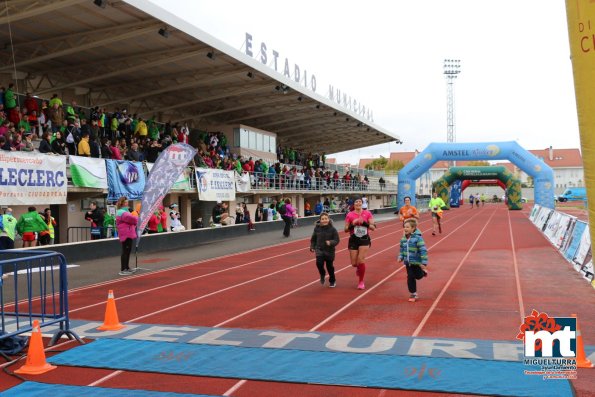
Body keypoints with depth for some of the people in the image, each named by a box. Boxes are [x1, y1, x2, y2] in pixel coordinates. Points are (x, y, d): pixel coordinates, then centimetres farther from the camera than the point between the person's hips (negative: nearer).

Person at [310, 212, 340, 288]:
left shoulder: (332, 229, -11)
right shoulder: (317, 228, -3)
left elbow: (336, 240, -11)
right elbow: (313, 239, 10)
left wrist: (330, 243, -29)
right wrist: (312, 247, 5)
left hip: (329, 251, -1)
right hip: (319, 249, 1)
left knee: (329, 266, 10)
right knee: (319, 263, -21)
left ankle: (332, 280, 36)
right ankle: (322, 274, 11)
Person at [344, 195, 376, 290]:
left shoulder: (367, 213, -2)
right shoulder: (349, 215, -2)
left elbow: (373, 227, -3)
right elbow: (346, 229, 1)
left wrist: (365, 223, -20)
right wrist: (352, 224, -18)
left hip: (365, 239, -1)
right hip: (353, 239, 1)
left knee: (361, 261, -13)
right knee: (354, 263, 3)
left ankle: (361, 282, 8)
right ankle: (359, 268, 42)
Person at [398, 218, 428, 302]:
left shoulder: (418, 238, -20)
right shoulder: (403, 238, -1)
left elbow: (423, 250, -21)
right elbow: (402, 249, 15)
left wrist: (424, 262, -23)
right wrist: (401, 257, 1)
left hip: (416, 262, -5)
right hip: (408, 262, 5)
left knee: (418, 276, 12)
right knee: (410, 278, 6)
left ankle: (423, 272, 47)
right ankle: (413, 294, 18)